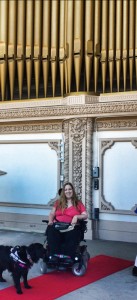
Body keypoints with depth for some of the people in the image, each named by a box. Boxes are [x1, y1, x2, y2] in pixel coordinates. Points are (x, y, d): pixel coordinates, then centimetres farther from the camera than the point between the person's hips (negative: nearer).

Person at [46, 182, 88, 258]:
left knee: (73, 234, -38)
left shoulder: (78, 203, 17)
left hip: (71, 226, -1)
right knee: (51, 230, -36)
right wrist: (50, 221, -2)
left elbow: (85, 215, 8)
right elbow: (52, 213, 19)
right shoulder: (58, 202, 24)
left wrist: (76, 216, -12)